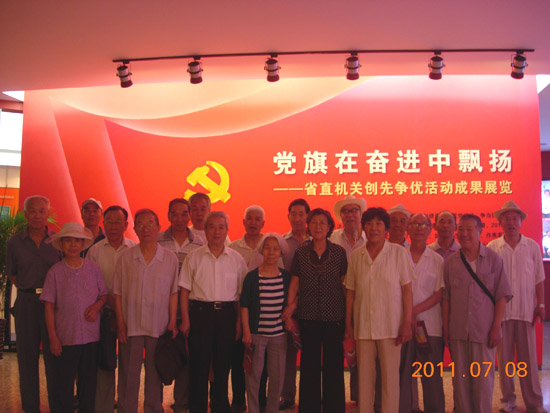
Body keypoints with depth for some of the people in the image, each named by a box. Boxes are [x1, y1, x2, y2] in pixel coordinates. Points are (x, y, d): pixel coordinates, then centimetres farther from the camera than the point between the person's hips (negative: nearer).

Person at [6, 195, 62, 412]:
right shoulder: (15, 242, 5)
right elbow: (11, 273, 13)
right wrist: (30, 290, 4)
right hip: (26, 303, 1)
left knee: (54, 356, 1)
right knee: (27, 355, 8)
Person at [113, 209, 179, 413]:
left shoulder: (170, 258, 0)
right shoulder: (126, 258, 2)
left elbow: (173, 293, 2)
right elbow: (118, 293, 3)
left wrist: (172, 322, -2)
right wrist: (120, 323, -2)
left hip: (158, 326, 0)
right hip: (130, 325, 0)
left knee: (155, 375, 10)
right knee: (128, 375, 7)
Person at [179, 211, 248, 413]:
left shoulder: (236, 258, 5)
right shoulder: (194, 257, 2)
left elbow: (242, 293, 7)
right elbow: (185, 290, 2)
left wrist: (239, 321, 2)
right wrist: (185, 319, -4)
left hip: (226, 313, 1)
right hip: (200, 312, -1)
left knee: (223, 364, 9)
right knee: (199, 363, 2)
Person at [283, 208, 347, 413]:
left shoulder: (339, 252, 2)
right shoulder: (300, 253, 4)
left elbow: (346, 285, 5)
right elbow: (294, 284, 7)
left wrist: (349, 317, 2)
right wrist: (289, 311, 2)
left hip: (334, 317, -1)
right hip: (308, 317, 1)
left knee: (333, 366, 4)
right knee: (309, 366, 7)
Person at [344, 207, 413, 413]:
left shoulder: (398, 252, -3)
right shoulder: (355, 255, 5)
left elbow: (407, 289, -3)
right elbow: (350, 291, 8)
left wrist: (407, 323, -8)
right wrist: (348, 324, 6)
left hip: (390, 325, -2)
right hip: (363, 325, 3)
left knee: (390, 377, 4)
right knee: (364, 377, 10)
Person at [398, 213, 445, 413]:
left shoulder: (437, 260, 6)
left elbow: (439, 294, 1)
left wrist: (415, 310, -11)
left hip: (429, 323, 0)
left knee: (432, 377, 5)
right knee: (402, 375, 3)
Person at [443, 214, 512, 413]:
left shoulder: (494, 259, 0)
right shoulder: (451, 262, 5)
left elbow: (502, 296, -1)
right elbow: (446, 298, 7)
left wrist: (496, 328, -6)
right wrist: (445, 328, 3)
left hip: (484, 330, -2)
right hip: (457, 330, 2)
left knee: (483, 378, 4)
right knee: (460, 378, 9)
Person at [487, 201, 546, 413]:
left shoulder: (532, 247, 5)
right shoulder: (492, 248, 1)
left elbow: (539, 279, 8)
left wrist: (541, 304, 2)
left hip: (526, 310, 0)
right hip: (500, 310, 0)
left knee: (528, 357, 4)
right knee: (504, 357, 6)